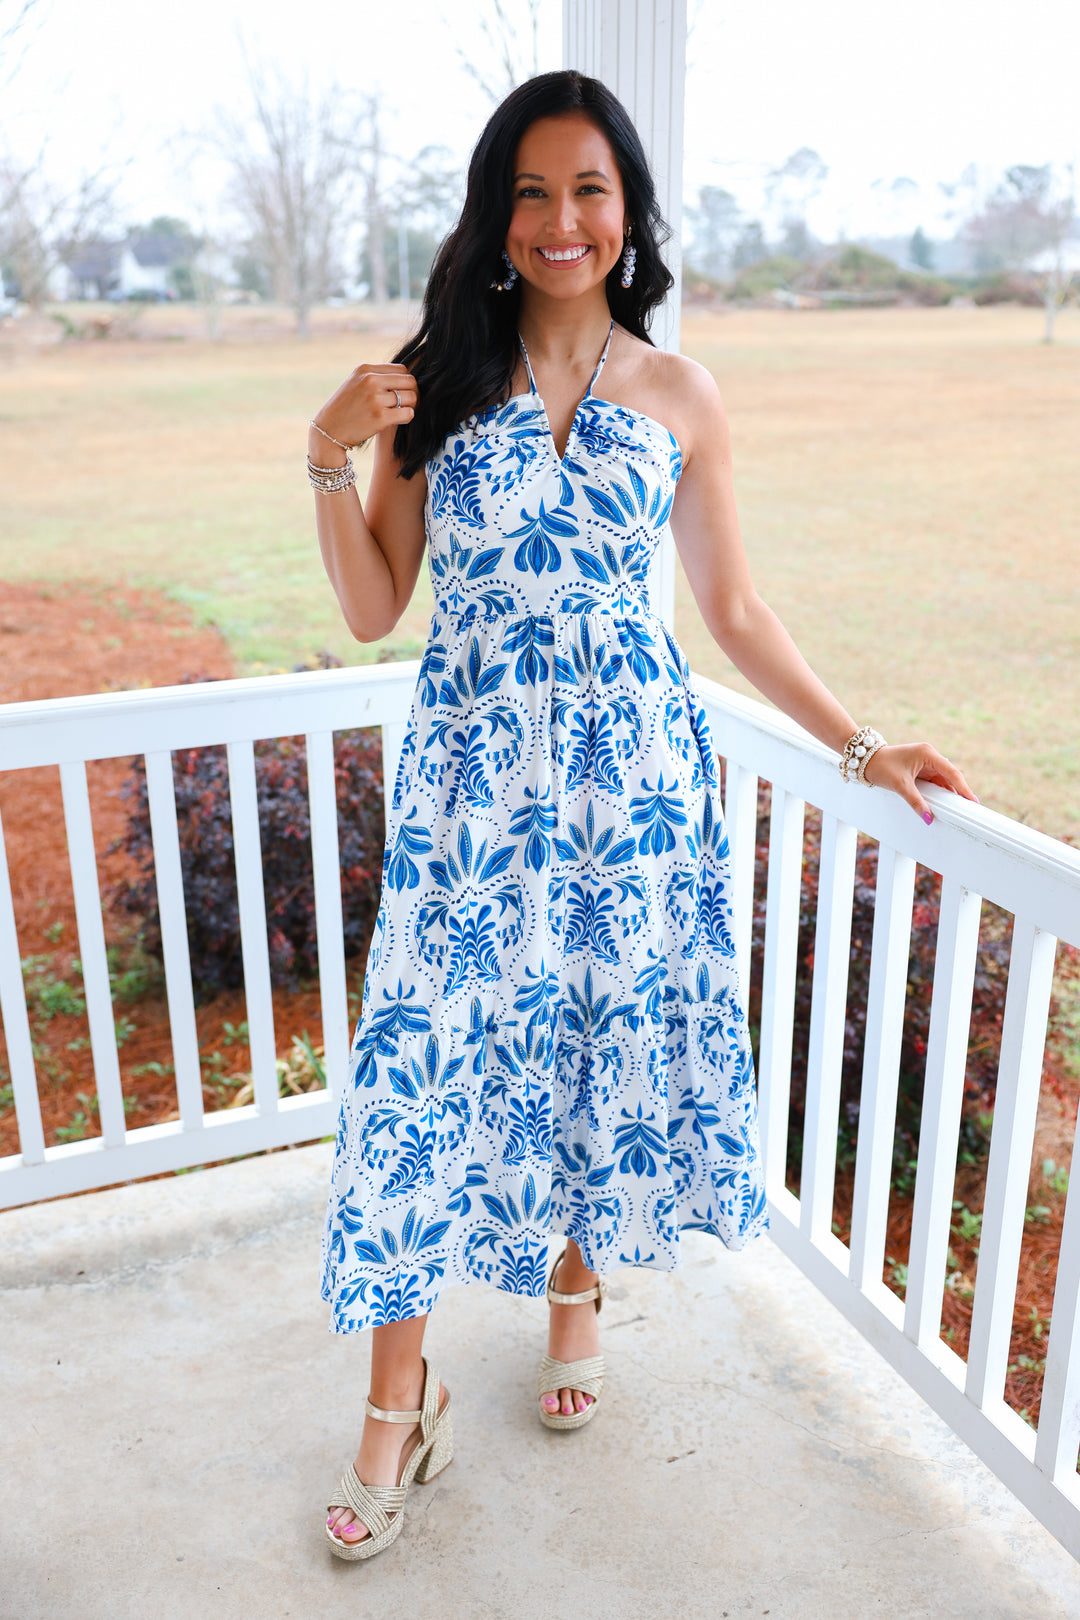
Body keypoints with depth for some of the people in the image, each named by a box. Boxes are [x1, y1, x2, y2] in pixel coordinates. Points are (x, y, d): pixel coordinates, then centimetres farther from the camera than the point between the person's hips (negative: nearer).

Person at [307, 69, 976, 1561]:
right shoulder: (437, 380, 2)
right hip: (471, 777, 0)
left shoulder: (678, 397, 3)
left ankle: (578, 1285, 43)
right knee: (430, 1060, 2)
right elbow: (372, 612, 2)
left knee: (609, 1033, 12)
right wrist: (330, 467, -13)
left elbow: (731, 609, 8)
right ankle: (401, 1403, 23)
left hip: (633, 772, 1)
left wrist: (859, 745, 6)